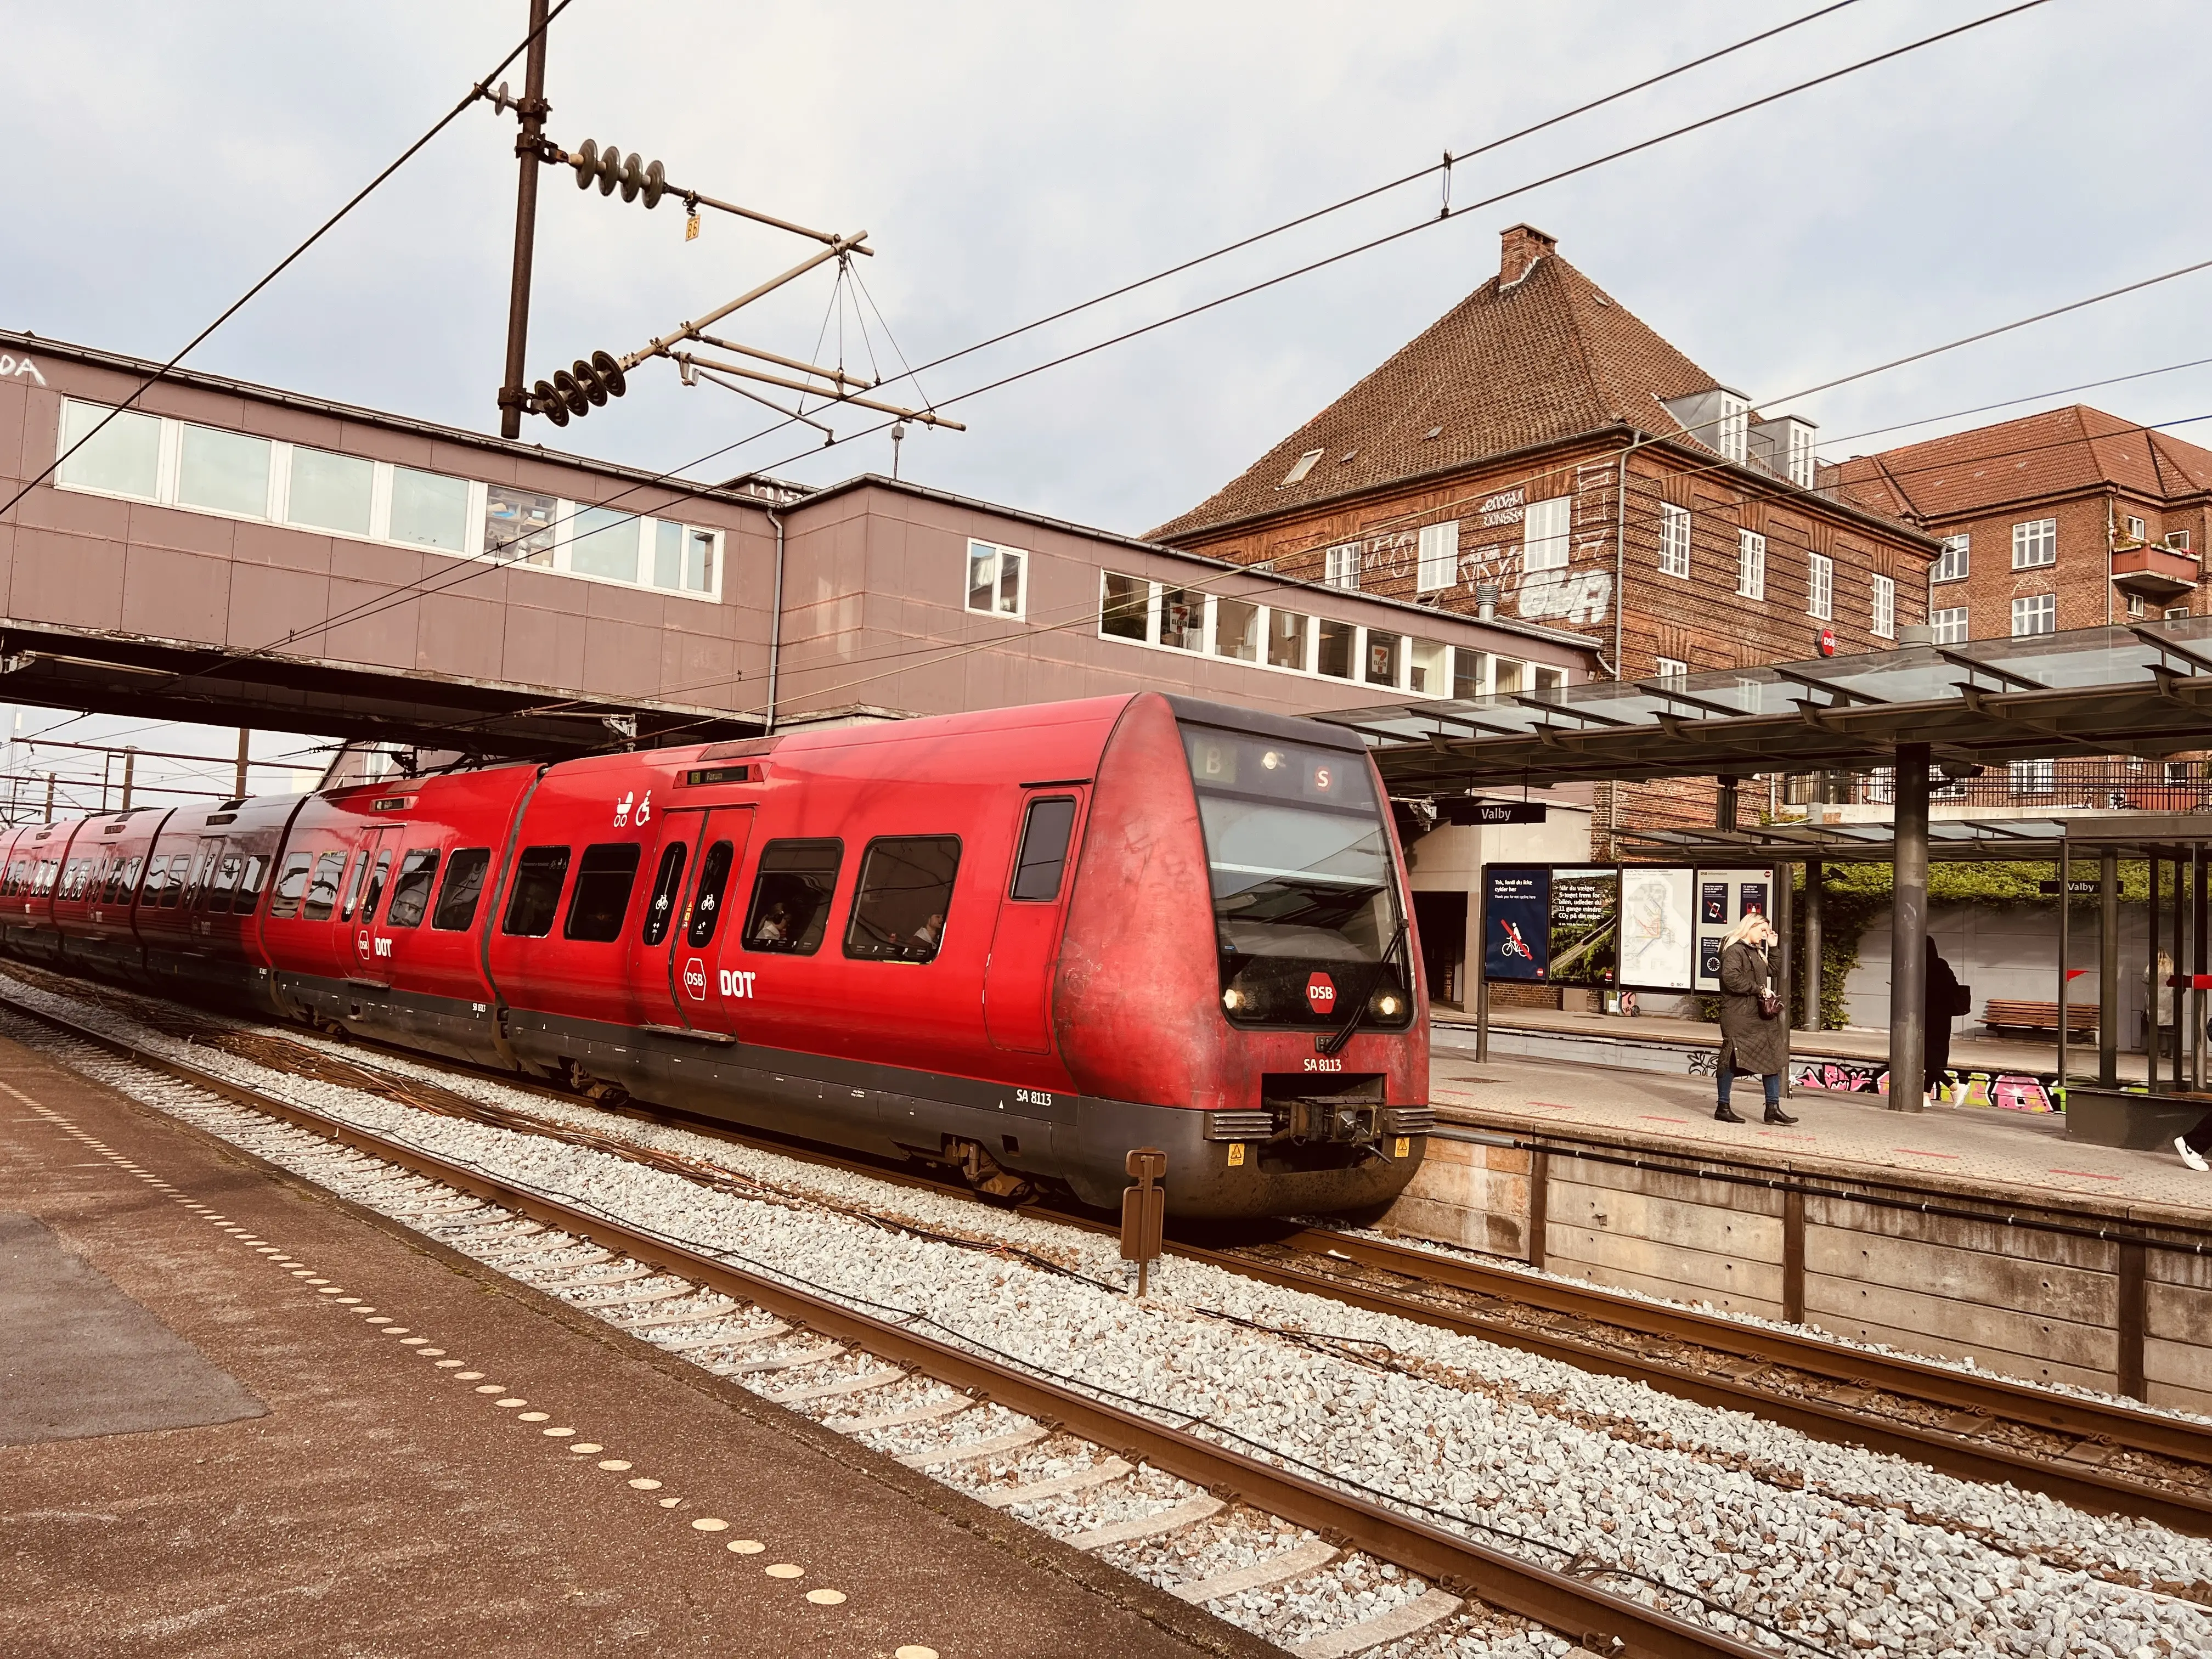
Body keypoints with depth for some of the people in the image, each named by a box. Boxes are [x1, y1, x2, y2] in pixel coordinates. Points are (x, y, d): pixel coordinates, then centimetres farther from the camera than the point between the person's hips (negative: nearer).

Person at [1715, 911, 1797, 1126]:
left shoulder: (1756, 952, 20)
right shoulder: (1735, 950, -11)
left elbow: (1772, 971, 20)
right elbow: (1731, 978, -23)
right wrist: (1759, 989, -18)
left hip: (1760, 1015, 9)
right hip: (1739, 1015, -9)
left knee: (1773, 1058, 4)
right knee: (1732, 1059, -2)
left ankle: (1773, 1108, 8)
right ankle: (1723, 1107, 6)